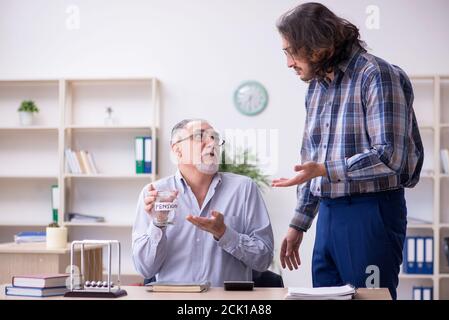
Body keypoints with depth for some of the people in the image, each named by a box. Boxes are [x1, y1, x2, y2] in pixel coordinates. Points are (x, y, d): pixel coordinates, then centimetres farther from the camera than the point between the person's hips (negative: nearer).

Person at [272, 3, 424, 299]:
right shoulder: (316, 86, 13)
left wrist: (324, 171, -23)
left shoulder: (377, 76, -12)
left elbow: (389, 157, -19)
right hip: (328, 213, 8)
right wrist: (298, 224, 18)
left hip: (370, 212, -7)